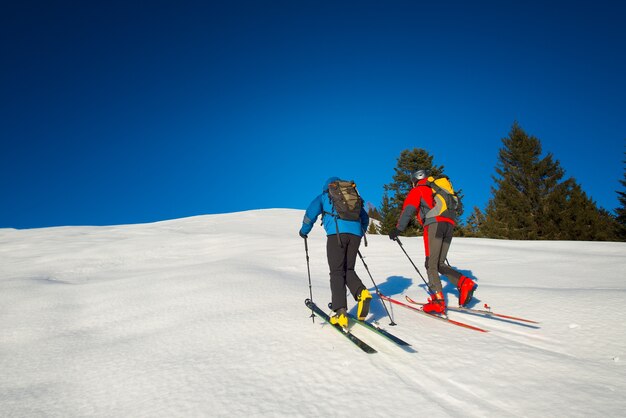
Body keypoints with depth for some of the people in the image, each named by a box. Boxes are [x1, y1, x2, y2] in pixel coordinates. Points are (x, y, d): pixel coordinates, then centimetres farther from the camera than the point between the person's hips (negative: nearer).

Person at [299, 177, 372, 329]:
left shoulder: (324, 197, 21)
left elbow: (310, 214, 13)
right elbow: (365, 218, 33)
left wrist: (304, 231, 27)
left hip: (337, 232, -4)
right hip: (355, 233, 4)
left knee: (337, 272, -2)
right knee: (348, 270, 15)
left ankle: (341, 312, -16)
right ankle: (362, 292, -14)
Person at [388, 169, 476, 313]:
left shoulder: (417, 190, 15)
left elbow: (408, 209, -3)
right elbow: (454, 206, 31)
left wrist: (398, 228, -10)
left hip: (434, 224, -6)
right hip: (449, 224, 6)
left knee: (431, 264, -7)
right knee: (440, 264, 12)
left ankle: (438, 301, -18)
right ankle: (464, 283, -10)